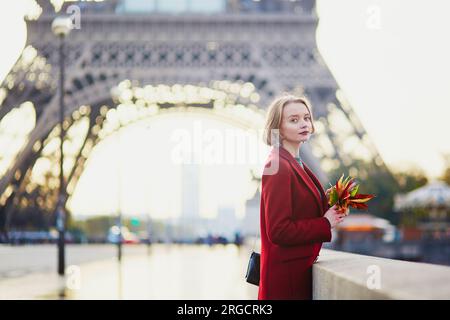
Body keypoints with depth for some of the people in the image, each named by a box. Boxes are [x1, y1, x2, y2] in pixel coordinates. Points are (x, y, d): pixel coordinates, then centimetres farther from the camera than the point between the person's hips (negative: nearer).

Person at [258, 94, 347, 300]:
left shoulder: (297, 165, 13)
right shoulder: (279, 167, -16)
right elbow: (278, 231, -22)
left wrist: (330, 211, 1)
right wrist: (325, 223, -15)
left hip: (301, 270, 9)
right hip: (286, 275, -9)